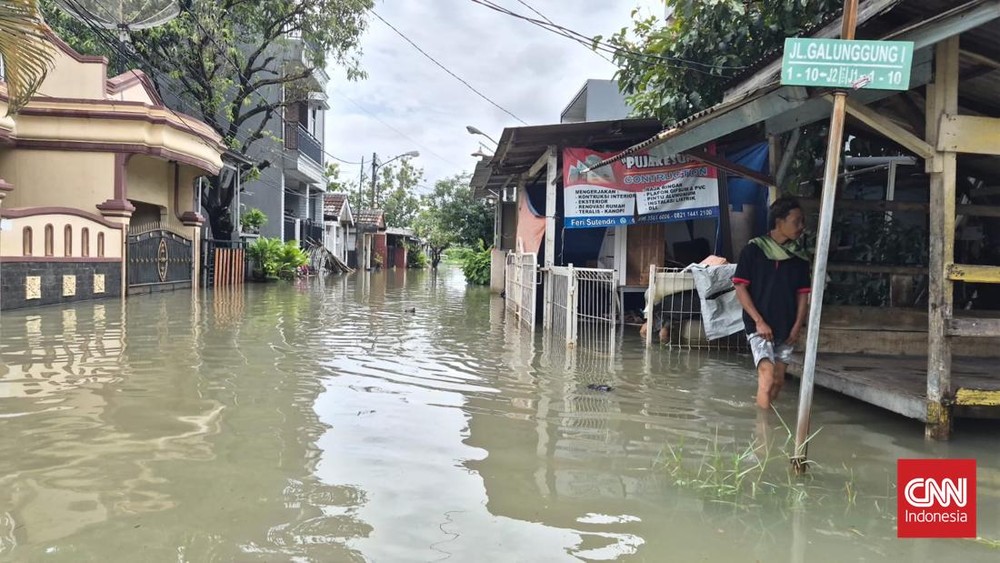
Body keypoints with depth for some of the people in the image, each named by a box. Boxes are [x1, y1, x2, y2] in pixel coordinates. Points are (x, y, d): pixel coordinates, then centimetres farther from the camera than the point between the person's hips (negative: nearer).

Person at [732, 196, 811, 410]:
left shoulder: (799, 257, 7)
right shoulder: (754, 249, -6)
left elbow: (802, 293, 10)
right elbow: (740, 287, -8)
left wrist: (797, 326, -1)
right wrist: (759, 321, -13)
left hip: (785, 329, 5)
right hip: (759, 326, -5)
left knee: (778, 379, 9)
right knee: (767, 374, -18)